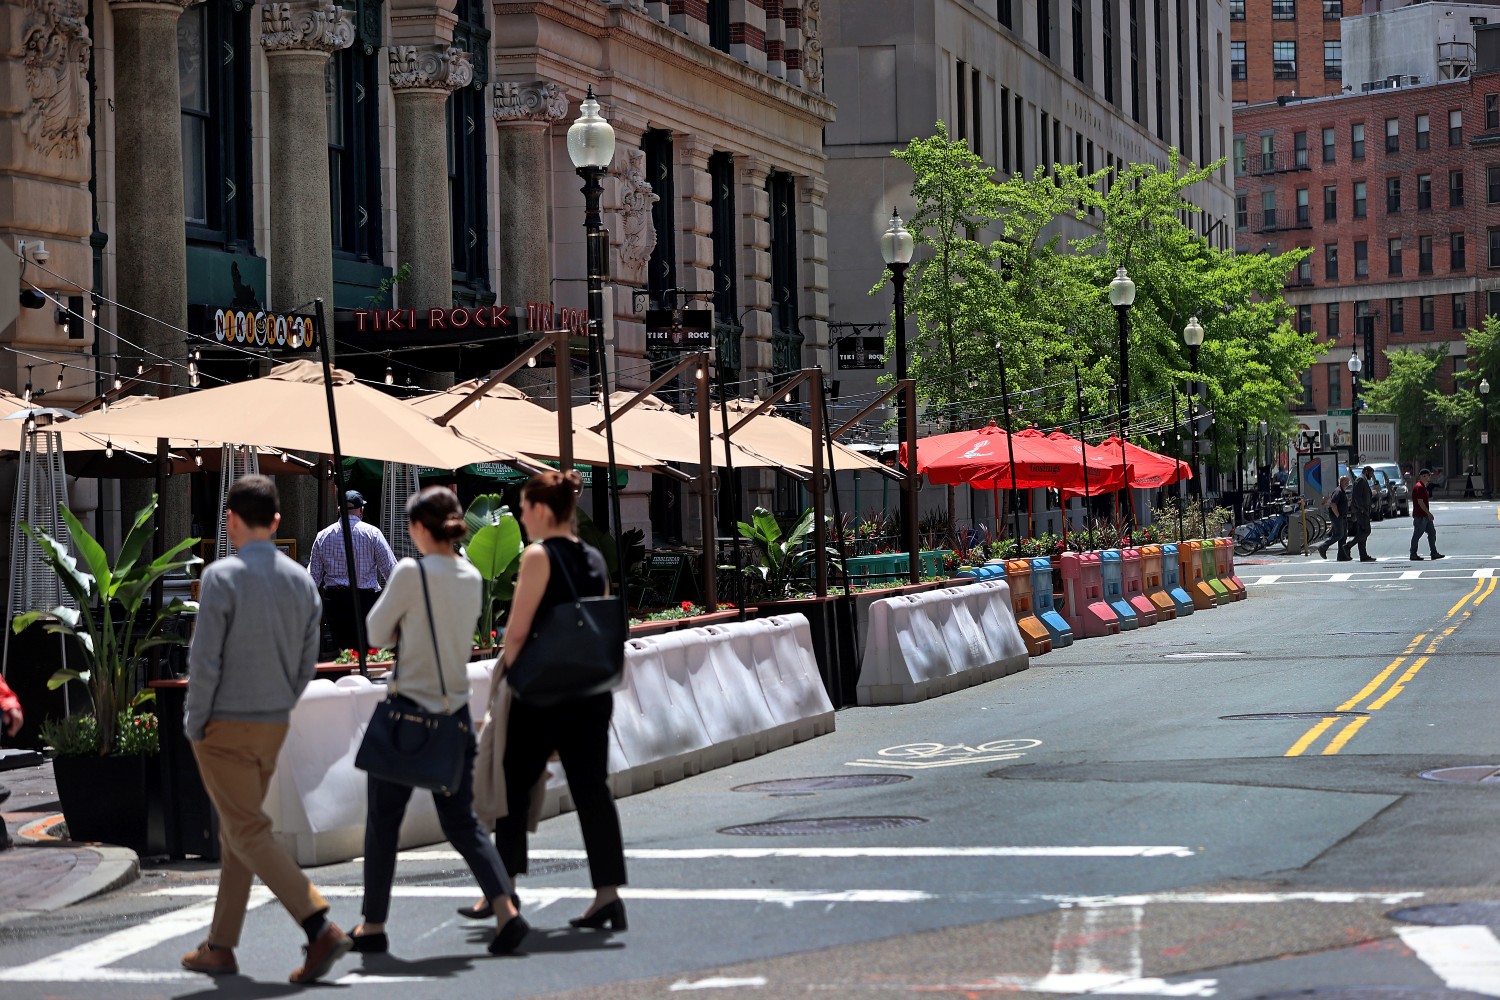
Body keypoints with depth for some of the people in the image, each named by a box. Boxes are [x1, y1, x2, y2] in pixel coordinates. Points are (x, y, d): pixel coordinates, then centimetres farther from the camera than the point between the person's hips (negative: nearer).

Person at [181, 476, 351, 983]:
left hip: (224, 728, -7)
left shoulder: (222, 577, -16)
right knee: (236, 832, 16)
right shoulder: (302, 581, 3)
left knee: (249, 835, -5)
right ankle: (219, 946, 21)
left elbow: (204, 661, -17)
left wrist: (194, 725, -5)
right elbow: (307, 664, 8)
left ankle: (321, 928, -18)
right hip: (273, 728, 7)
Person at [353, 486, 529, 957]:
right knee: (461, 821, 10)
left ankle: (373, 926, 15)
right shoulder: (472, 578, 6)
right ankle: (506, 909, -8)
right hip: (455, 712, 6)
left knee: (383, 822, 8)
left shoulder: (411, 573, -14)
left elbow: (378, 632, -3)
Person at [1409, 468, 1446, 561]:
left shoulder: (1423, 487, 17)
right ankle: (1413, 555, 3)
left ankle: (1433, 553, 11)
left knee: (1432, 533, 9)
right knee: (1417, 535, -3)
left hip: (1425, 516, 10)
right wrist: (1428, 513, -21)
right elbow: (1420, 502, -21)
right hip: (1420, 516, -10)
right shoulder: (1419, 487, -16)